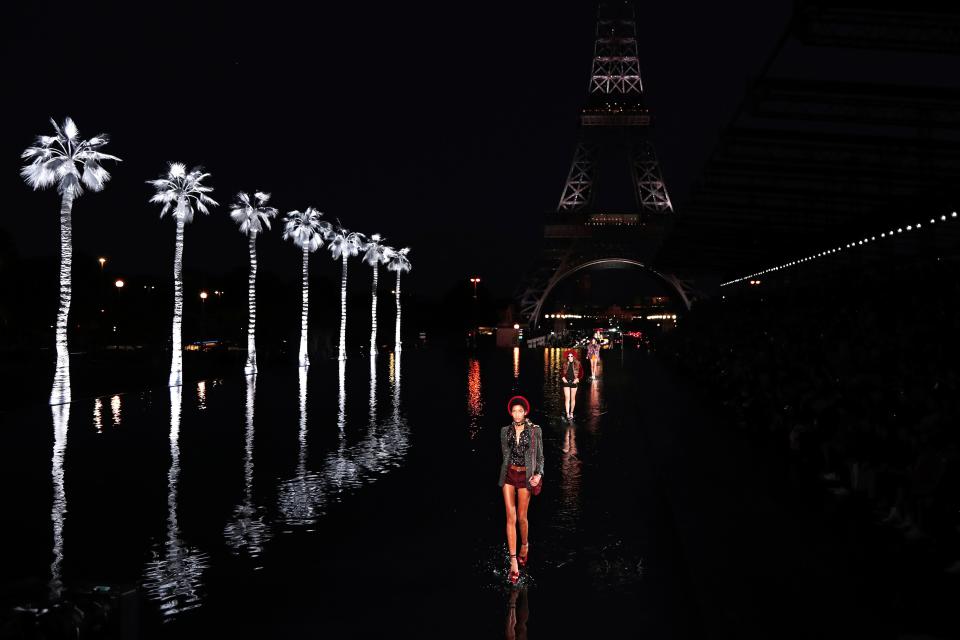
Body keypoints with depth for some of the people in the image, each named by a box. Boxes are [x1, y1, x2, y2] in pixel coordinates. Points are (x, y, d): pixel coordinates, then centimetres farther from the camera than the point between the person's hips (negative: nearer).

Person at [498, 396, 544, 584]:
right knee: (511, 518, -4)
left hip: (525, 476, -2)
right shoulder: (505, 431, 4)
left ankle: (525, 545, 37)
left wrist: (539, 474, -14)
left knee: (522, 517, 6)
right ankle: (513, 561, -5)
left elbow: (539, 457, 1)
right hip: (508, 475, 2)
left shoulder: (535, 431, -2)